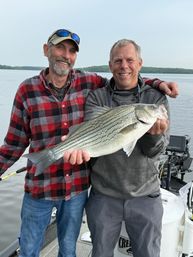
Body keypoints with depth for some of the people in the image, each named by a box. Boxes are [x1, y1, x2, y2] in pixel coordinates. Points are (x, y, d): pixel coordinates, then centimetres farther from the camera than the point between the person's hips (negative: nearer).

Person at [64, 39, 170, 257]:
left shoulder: (156, 98, -3)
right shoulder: (96, 97, -3)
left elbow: (154, 151, -10)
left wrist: (155, 134, -33)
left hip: (145, 196, 1)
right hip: (104, 195, 0)